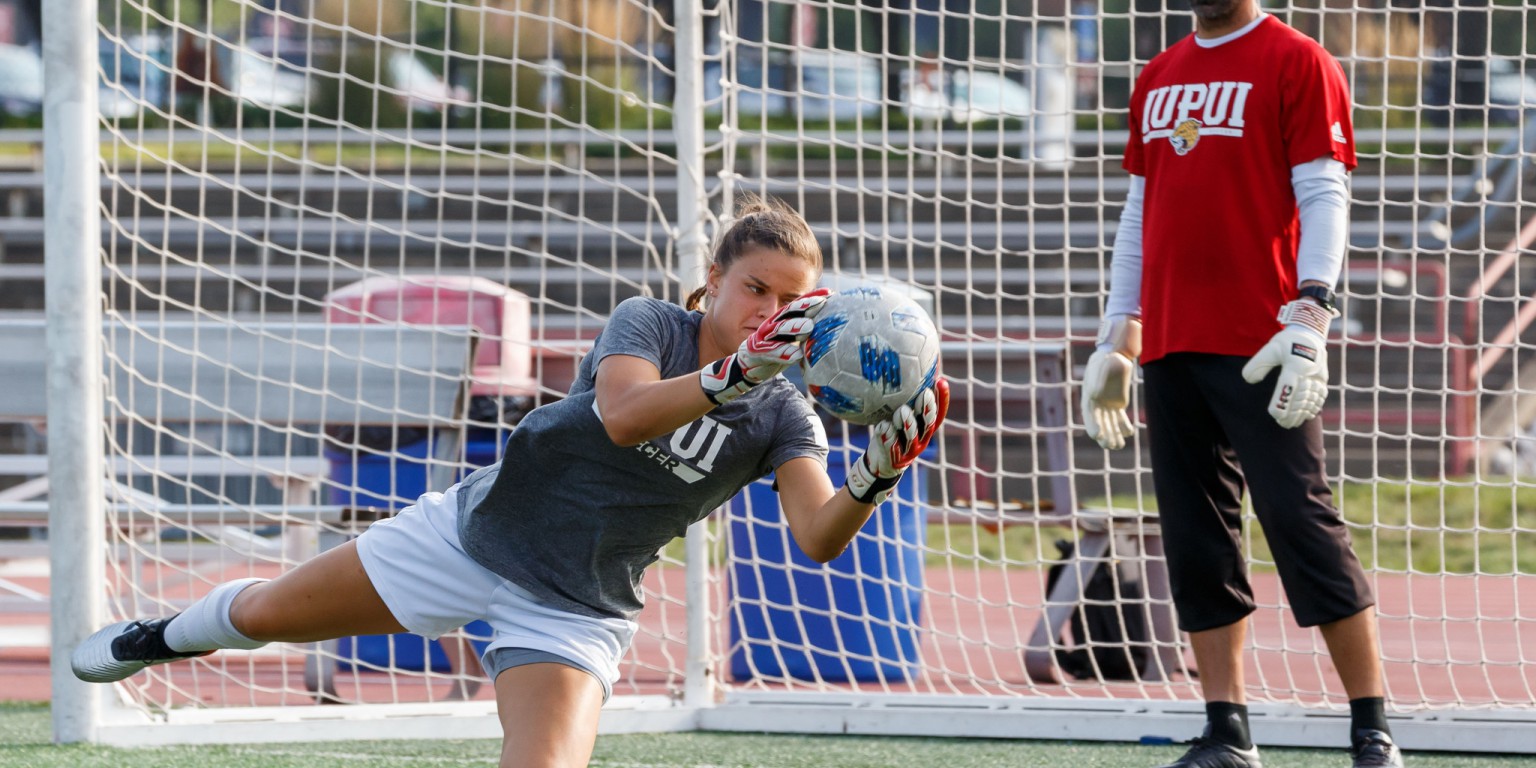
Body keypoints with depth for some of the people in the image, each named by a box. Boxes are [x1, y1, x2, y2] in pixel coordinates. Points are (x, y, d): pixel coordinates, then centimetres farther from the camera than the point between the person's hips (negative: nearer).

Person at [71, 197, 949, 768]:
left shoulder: (783, 417, -11)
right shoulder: (647, 322, -14)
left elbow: (818, 535, -26)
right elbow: (623, 415, -35)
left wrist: (875, 478, -47)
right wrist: (738, 371, -48)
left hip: (574, 609, -1)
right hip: (476, 532, 1)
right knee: (266, 615, 14)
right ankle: (168, 637, 51)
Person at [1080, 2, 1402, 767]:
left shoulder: (1296, 63, -1)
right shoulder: (1157, 78, 19)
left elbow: (1323, 199, -8)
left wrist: (1309, 317, -19)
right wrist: (1116, 339, 18)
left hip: (1258, 350, -6)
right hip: (1170, 349, 7)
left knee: (1301, 520, -10)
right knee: (1195, 536, 4)